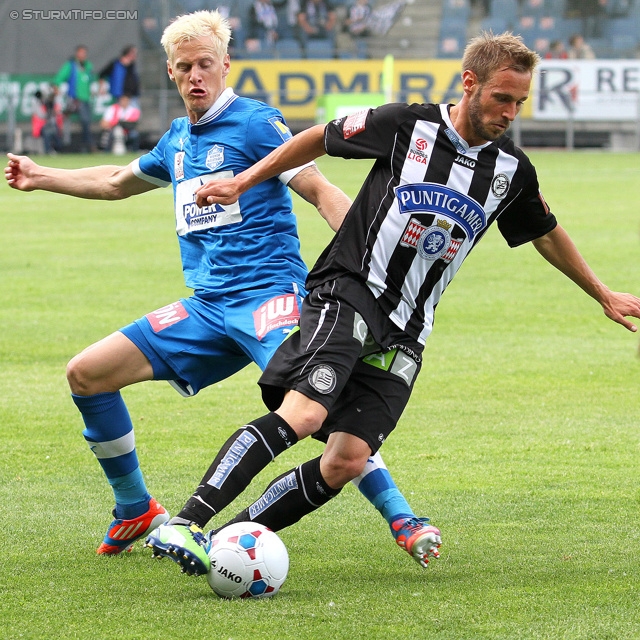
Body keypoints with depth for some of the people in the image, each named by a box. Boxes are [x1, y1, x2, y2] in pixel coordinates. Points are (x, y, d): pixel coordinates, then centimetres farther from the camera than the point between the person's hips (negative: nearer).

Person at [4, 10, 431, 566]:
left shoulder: (254, 122, -4)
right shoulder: (177, 141, 18)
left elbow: (320, 191, -9)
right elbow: (118, 182, 38)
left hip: (269, 295, -7)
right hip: (206, 309, 7)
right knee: (86, 373, 1)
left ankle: (404, 520, -26)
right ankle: (136, 511, 16)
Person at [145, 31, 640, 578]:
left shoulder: (512, 170, 8)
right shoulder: (407, 126, -6)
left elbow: (547, 234, 26)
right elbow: (318, 139, 8)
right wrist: (242, 182, 7)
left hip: (404, 334, 5)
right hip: (347, 294, -5)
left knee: (346, 462, -11)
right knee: (303, 413, -29)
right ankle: (185, 523, -35)